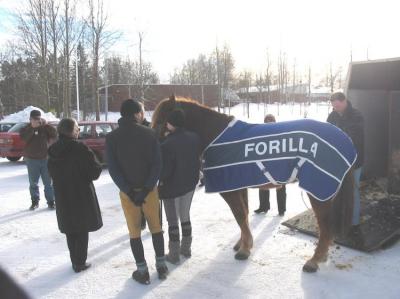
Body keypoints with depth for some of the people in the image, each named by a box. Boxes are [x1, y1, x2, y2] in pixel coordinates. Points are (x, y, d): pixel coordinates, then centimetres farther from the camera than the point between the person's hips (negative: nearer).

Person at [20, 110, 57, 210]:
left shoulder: (45, 127, 2)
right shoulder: (27, 128, 1)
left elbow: (55, 134, -13)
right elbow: (23, 137, -19)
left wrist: (45, 125, -20)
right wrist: (32, 127, -28)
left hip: (45, 158, 0)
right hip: (31, 159, 0)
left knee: (48, 182, 3)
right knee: (33, 182, 8)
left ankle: (51, 201, 11)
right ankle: (35, 201, 21)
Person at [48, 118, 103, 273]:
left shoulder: (53, 150, 0)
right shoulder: (80, 148, -19)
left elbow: (52, 172, 10)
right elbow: (95, 170, -17)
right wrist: (85, 176, 3)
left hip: (62, 197, 6)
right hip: (82, 196, -5)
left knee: (70, 230, 17)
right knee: (82, 230, 8)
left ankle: (75, 261, 26)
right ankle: (80, 263, 14)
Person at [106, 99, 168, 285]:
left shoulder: (112, 138, -5)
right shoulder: (149, 134, -5)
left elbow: (113, 168, -11)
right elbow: (157, 164, -11)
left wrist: (128, 191, -11)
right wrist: (146, 188, -13)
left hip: (127, 191, 0)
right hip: (149, 189, 1)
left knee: (134, 231, 11)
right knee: (155, 227, 16)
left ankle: (142, 271, 18)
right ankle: (161, 266, 24)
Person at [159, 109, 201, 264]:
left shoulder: (168, 144, -25)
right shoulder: (195, 138, -5)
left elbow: (165, 170, -20)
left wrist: (162, 181, -3)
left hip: (172, 187, -6)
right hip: (190, 183, 6)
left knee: (173, 220, 8)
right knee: (185, 216, 21)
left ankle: (174, 254, 18)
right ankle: (186, 248, 32)